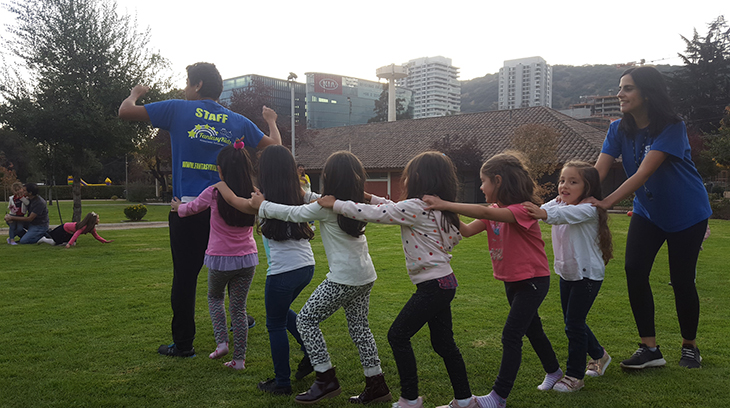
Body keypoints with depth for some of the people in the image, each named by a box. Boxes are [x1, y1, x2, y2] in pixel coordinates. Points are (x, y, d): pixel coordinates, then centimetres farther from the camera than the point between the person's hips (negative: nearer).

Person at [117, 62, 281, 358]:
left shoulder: (178, 110, -1)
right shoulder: (238, 122, 7)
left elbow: (125, 112, 2)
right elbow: (274, 146, 16)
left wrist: (135, 93, 24)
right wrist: (271, 120, 36)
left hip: (189, 209, -3)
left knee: (185, 276, 4)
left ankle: (183, 343, 11)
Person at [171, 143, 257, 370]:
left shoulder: (213, 193, -14)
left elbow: (191, 208, 5)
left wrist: (178, 207, 28)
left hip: (219, 259, -2)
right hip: (247, 259, 2)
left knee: (215, 297, 26)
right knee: (239, 307, 13)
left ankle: (221, 342, 13)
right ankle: (239, 358, 16)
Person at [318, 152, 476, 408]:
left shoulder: (416, 208, -17)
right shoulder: (435, 208, 10)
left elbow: (373, 214, -16)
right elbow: (394, 210, 23)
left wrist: (335, 204, -7)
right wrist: (370, 198, 19)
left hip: (433, 286, -9)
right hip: (444, 283, 10)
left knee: (398, 336, 2)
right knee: (443, 342, 17)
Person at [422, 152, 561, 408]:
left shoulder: (524, 209, -24)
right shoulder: (495, 211, 3)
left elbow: (484, 212, -40)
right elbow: (467, 230, -8)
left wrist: (445, 204, -43)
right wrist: (445, 211, -20)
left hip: (533, 280, -9)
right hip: (511, 281, 9)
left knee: (511, 334, -9)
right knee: (531, 328, 22)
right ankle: (553, 371, 44)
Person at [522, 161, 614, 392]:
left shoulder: (589, 209, -19)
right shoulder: (557, 204, 6)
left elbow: (568, 215, -41)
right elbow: (540, 211, -13)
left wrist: (544, 214, -60)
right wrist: (529, 211, -35)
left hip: (587, 274, -8)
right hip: (566, 273, 8)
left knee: (574, 323, -4)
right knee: (572, 321, 18)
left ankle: (575, 376, 10)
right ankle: (599, 355, 42)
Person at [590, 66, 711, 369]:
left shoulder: (672, 127, -23)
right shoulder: (619, 130, -7)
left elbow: (643, 174, -34)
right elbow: (598, 170, -19)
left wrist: (607, 202, -44)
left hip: (686, 214, -4)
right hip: (648, 212, 4)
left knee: (681, 279, 0)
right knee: (634, 271, -10)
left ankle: (690, 346, 24)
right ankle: (649, 349, -1)